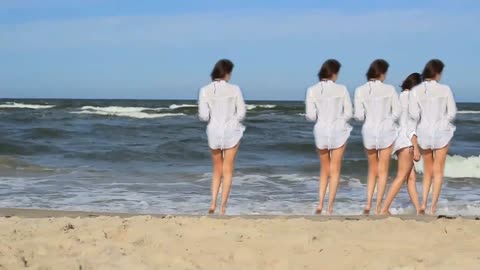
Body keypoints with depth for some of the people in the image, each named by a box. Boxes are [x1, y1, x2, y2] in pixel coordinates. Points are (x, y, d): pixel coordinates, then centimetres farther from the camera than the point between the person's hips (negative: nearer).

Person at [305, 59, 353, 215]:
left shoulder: (312, 90, -3)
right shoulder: (341, 89, -7)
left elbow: (310, 116, -4)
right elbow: (348, 113, -5)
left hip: (321, 131, 2)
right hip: (338, 131, -2)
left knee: (324, 169, 18)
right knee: (334, 171, 6)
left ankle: (320, 204, 8)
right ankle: (330, 208, 4)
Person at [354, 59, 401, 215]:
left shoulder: (360, 90, -4)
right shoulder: (389, 89, -8)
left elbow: (359, 115, -5)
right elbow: (397, 112, -5)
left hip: (369, 131, 2)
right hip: (386, 131, -2)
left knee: (372, 170, 18)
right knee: (382, 171, 7)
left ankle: (368, 204, 8)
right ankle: (378, 207, 6)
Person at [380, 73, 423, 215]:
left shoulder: (403, 96, 18)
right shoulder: (409, 96, -10)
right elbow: (410, 124, -15)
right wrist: (416, 148, -16)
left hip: (403, 142, 10)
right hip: (406, 141, -10)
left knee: (412, 178, 6)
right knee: (401, 177, -9)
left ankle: (419, 211, 5)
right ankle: (384, 210, -11)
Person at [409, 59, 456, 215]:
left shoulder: (416, 90, -5)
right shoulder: (445, 89, -9)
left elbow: (413, 114, -10)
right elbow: (452, 113, -7)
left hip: (424, 132, 2)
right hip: (442, 132, -2)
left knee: (427, 170, 18)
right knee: (438, 171, 6)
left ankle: (423, 203, 8)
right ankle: (433, 207, 3)